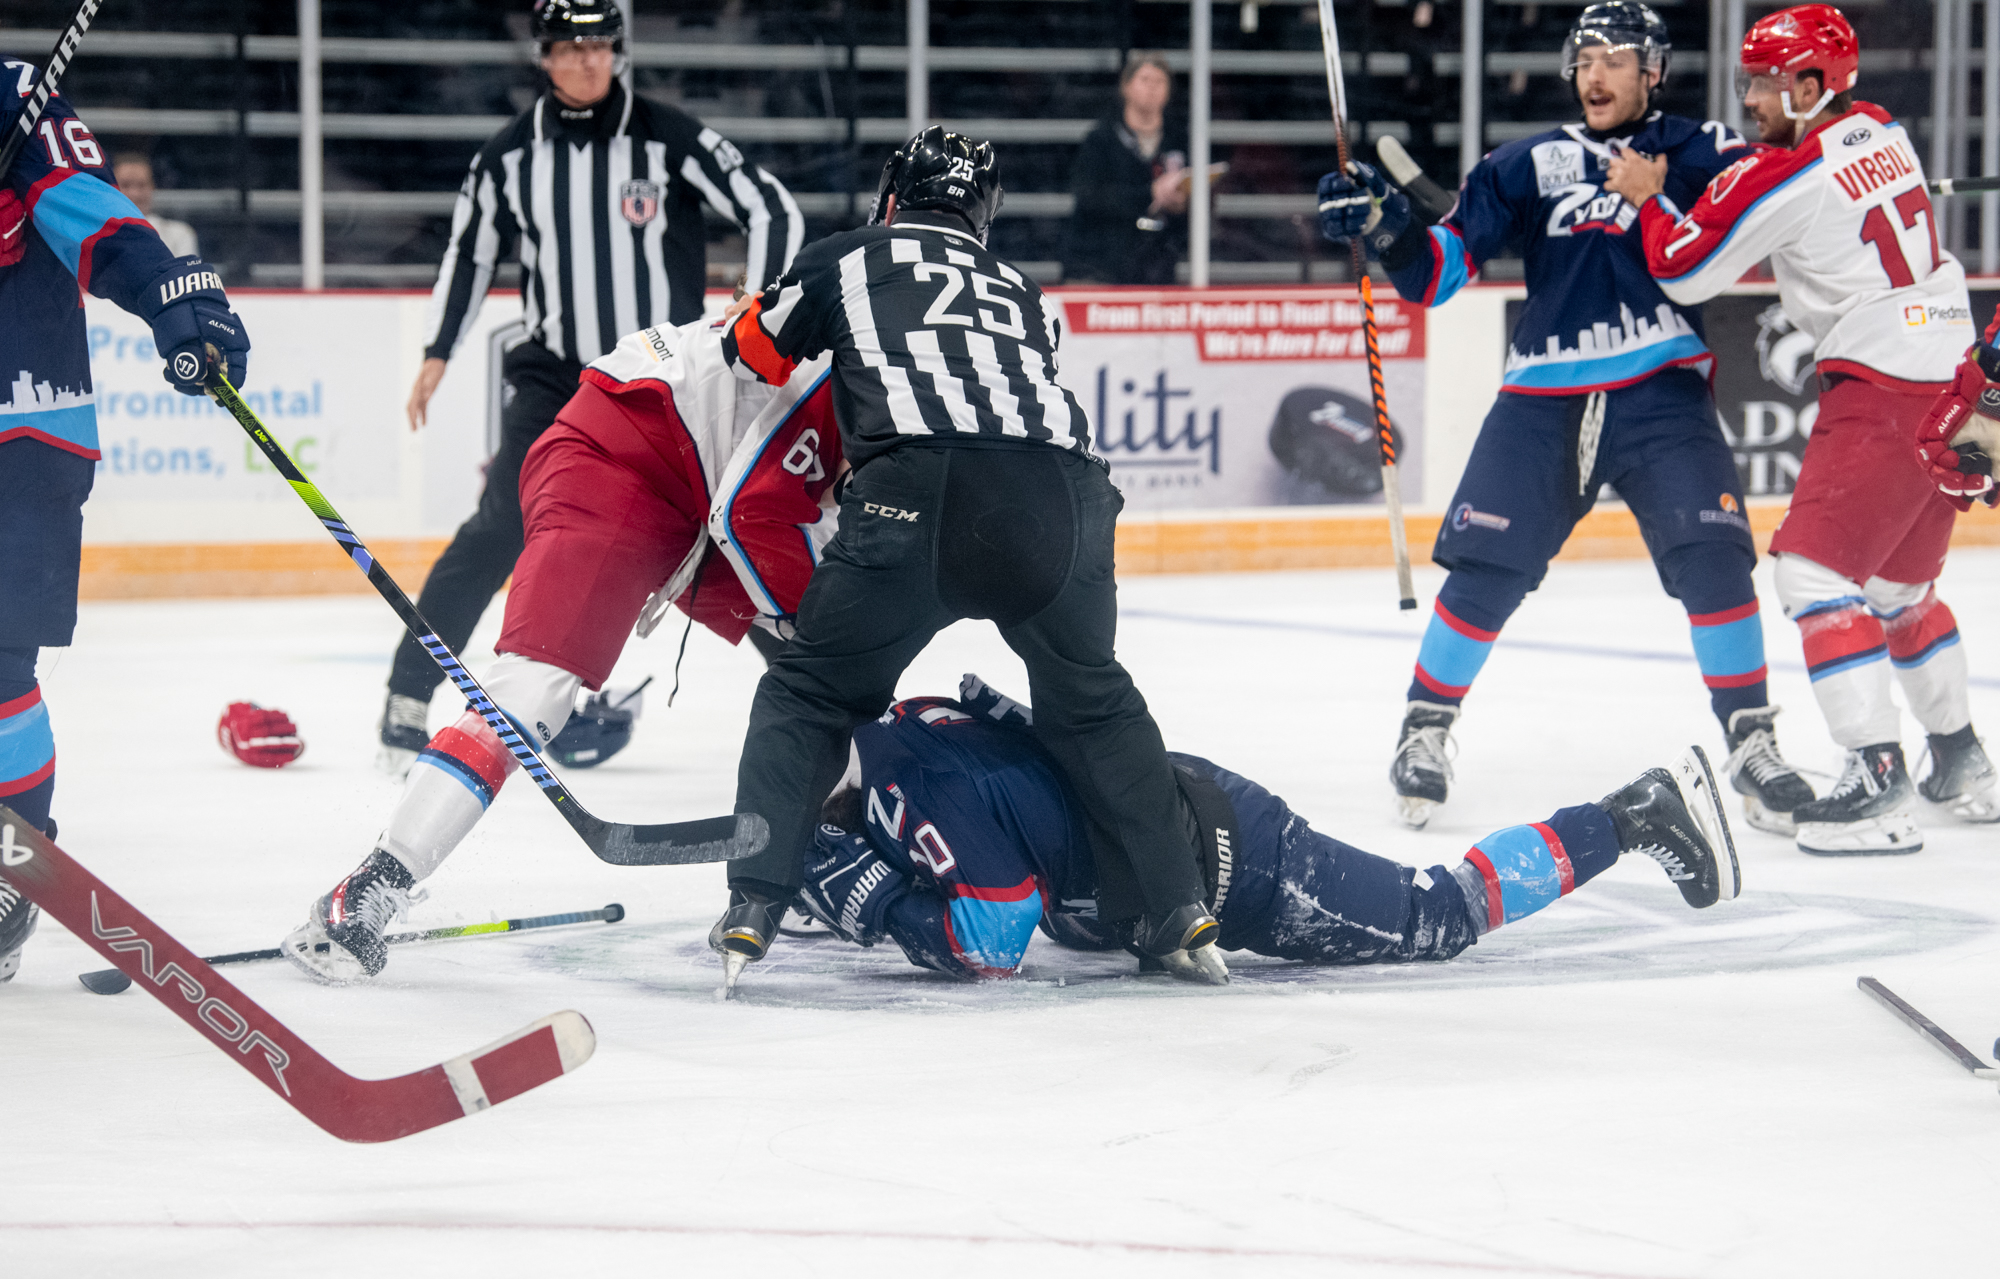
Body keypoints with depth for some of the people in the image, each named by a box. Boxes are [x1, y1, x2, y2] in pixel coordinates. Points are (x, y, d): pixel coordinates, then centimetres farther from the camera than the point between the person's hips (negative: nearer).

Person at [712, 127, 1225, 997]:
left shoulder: (847, 260, 24)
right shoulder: (1021, 292, 35)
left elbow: (753, 361, 35)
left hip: (921, 498, -3)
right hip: (1063, 494, 3)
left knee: (810, 695, 14)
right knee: (1093, 702, 28)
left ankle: (752, 912, 1)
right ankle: (1175, 910, 24)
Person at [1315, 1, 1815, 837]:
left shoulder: (1695, 150, 6)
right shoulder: (1529, 165, 10)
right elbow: (1438, 270, 8)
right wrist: (1382, 227, -9)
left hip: (1662, 392, -1)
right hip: (1544, 397, 1)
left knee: (1711, 556, -15)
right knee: (1485, 569, -3)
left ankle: (1750, 742, -4)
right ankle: (1425, 727, 14)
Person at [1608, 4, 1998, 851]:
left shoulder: (1784, 176, -13)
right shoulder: (1883, 135, 11)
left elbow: (1683, 270, -6)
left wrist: (1647, 198, 11)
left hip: (1880, 389, -9)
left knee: (1816, 569, -9)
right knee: (1901, 581, 22)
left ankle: (1879, 781, -18)